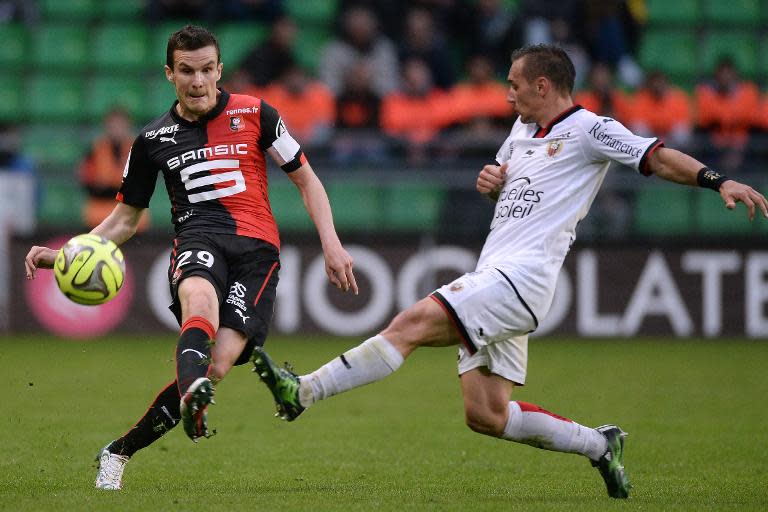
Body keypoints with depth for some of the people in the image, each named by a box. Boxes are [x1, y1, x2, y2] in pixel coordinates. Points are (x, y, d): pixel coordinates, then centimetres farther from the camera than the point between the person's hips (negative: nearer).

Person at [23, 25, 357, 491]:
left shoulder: (253, 114, 11)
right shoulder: (154, 138, 16)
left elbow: (306, 178, 17)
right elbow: (126, 219, 22)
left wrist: (331, 243, 4)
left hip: (257, 247, -1)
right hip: (198, 238, 1)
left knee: (218, 363, -22)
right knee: (200, 297, -40)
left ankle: (120, 452, -10)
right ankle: (193, 399, -70)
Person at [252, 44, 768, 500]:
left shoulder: (589, 129, -3)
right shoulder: (523, 129, 23)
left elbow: (657, 157, -11)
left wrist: (718, 180, -26)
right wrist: (489, 181, 13)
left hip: (522, 276, -9)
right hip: (493, 280, 9)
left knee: (414, 322, -22)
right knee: (486, 416, 3)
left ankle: (304, 390, -26)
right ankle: (598, 444, 15)